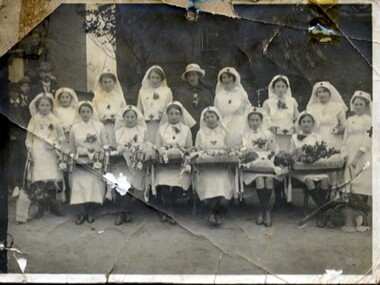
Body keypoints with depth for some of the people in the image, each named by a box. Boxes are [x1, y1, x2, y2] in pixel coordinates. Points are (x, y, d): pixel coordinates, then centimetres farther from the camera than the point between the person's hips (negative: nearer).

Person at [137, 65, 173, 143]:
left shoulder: (167, 91, 10)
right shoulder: (143, 91, 14)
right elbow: (139, 110, 15)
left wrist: (163, 115, -14)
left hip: (162, 124, -1)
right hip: (147, 125, 1)